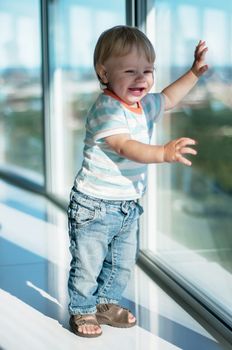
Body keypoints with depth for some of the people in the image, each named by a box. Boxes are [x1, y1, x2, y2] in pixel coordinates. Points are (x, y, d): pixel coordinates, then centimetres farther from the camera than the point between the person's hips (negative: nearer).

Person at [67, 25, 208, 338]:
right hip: (95, 206, -8)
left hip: (128, 206, 8)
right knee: (88, 264, 6)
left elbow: (168, 98, 26)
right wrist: (165, 153, -49)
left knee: (122, 263, 20)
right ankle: (82, 311, 26)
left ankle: (106, 303, 40)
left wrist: (194, 72, 19)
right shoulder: (106, 109, -23)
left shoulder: (144, 105, 5)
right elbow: (125, 147, -36)